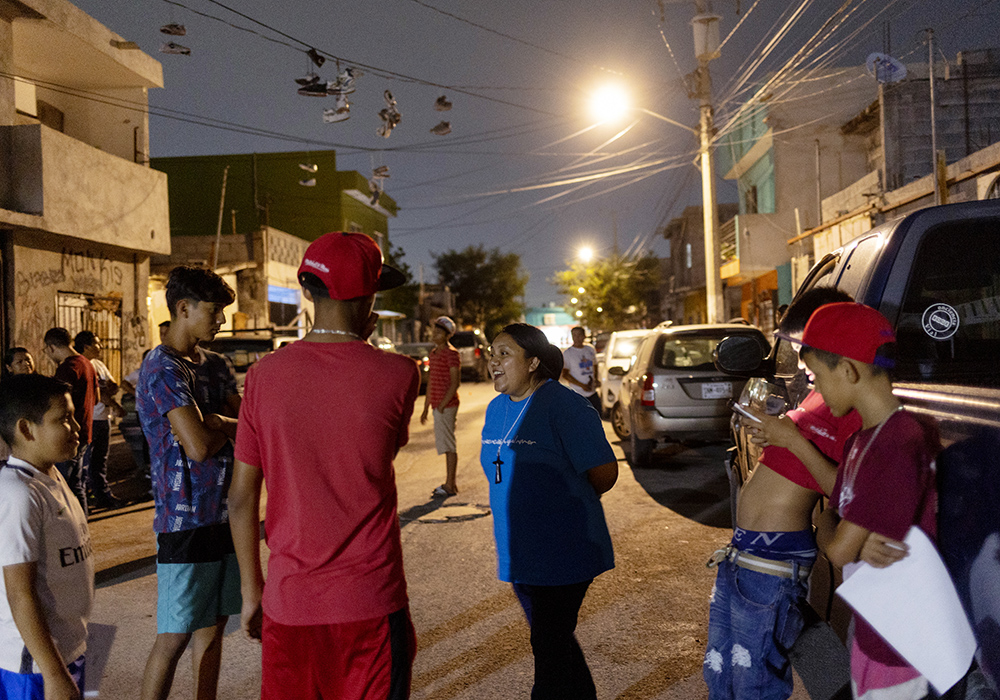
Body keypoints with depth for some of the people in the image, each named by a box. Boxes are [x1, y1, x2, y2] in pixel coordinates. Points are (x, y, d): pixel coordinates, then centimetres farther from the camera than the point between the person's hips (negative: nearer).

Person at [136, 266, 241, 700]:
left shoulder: (215, 366, 12)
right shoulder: (163, 369, -14)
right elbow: (199, 446, -23)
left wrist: (210, 422, -16)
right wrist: (229, 425, -2)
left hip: (226, 514, 8)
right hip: (185, 519, -8)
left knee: (213, 627, 14)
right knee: (175, 636, 0)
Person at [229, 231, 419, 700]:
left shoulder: (265, 375, -4)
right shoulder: (397, 374, -10)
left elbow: (242, 498, -1)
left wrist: (251, 588, 12)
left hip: (289, 602, 2)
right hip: (370, 605, -2)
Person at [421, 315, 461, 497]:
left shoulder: (451, 354, -11)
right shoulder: (433, 353, 16)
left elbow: (455, 382, -16)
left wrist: (442, 405, -20)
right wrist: (426, 407, 19)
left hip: (447, 405, -9)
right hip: (437, 405, 9)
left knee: (448, 445, -6)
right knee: (444, 444, 13)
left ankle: (450, 486, -1)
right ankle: (450, 482, 21)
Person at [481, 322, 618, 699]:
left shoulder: (564, 406, -17)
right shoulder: (496, 409, 8)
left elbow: (604, 474, -16)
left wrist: (569, 503, -1)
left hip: (562, 553, -8)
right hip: (517, 552, 8)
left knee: (550, 646, 0)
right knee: (552, 640, 19)